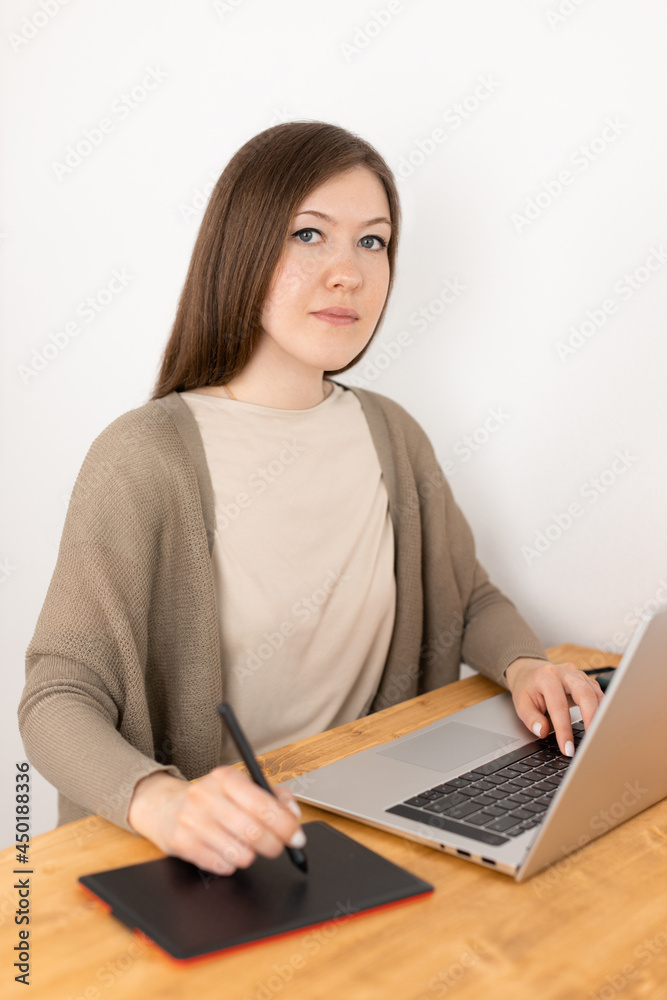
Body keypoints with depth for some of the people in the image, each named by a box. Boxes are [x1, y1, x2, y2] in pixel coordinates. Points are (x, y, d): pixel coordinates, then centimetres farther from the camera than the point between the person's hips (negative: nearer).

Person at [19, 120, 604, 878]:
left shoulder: (391, 434, 7)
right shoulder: (145, 459, -14)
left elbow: (470, 599, 18)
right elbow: (59, 698, -16)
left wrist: (523, 665, -4)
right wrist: (162, 801, -37)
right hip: (206, 868, -3)